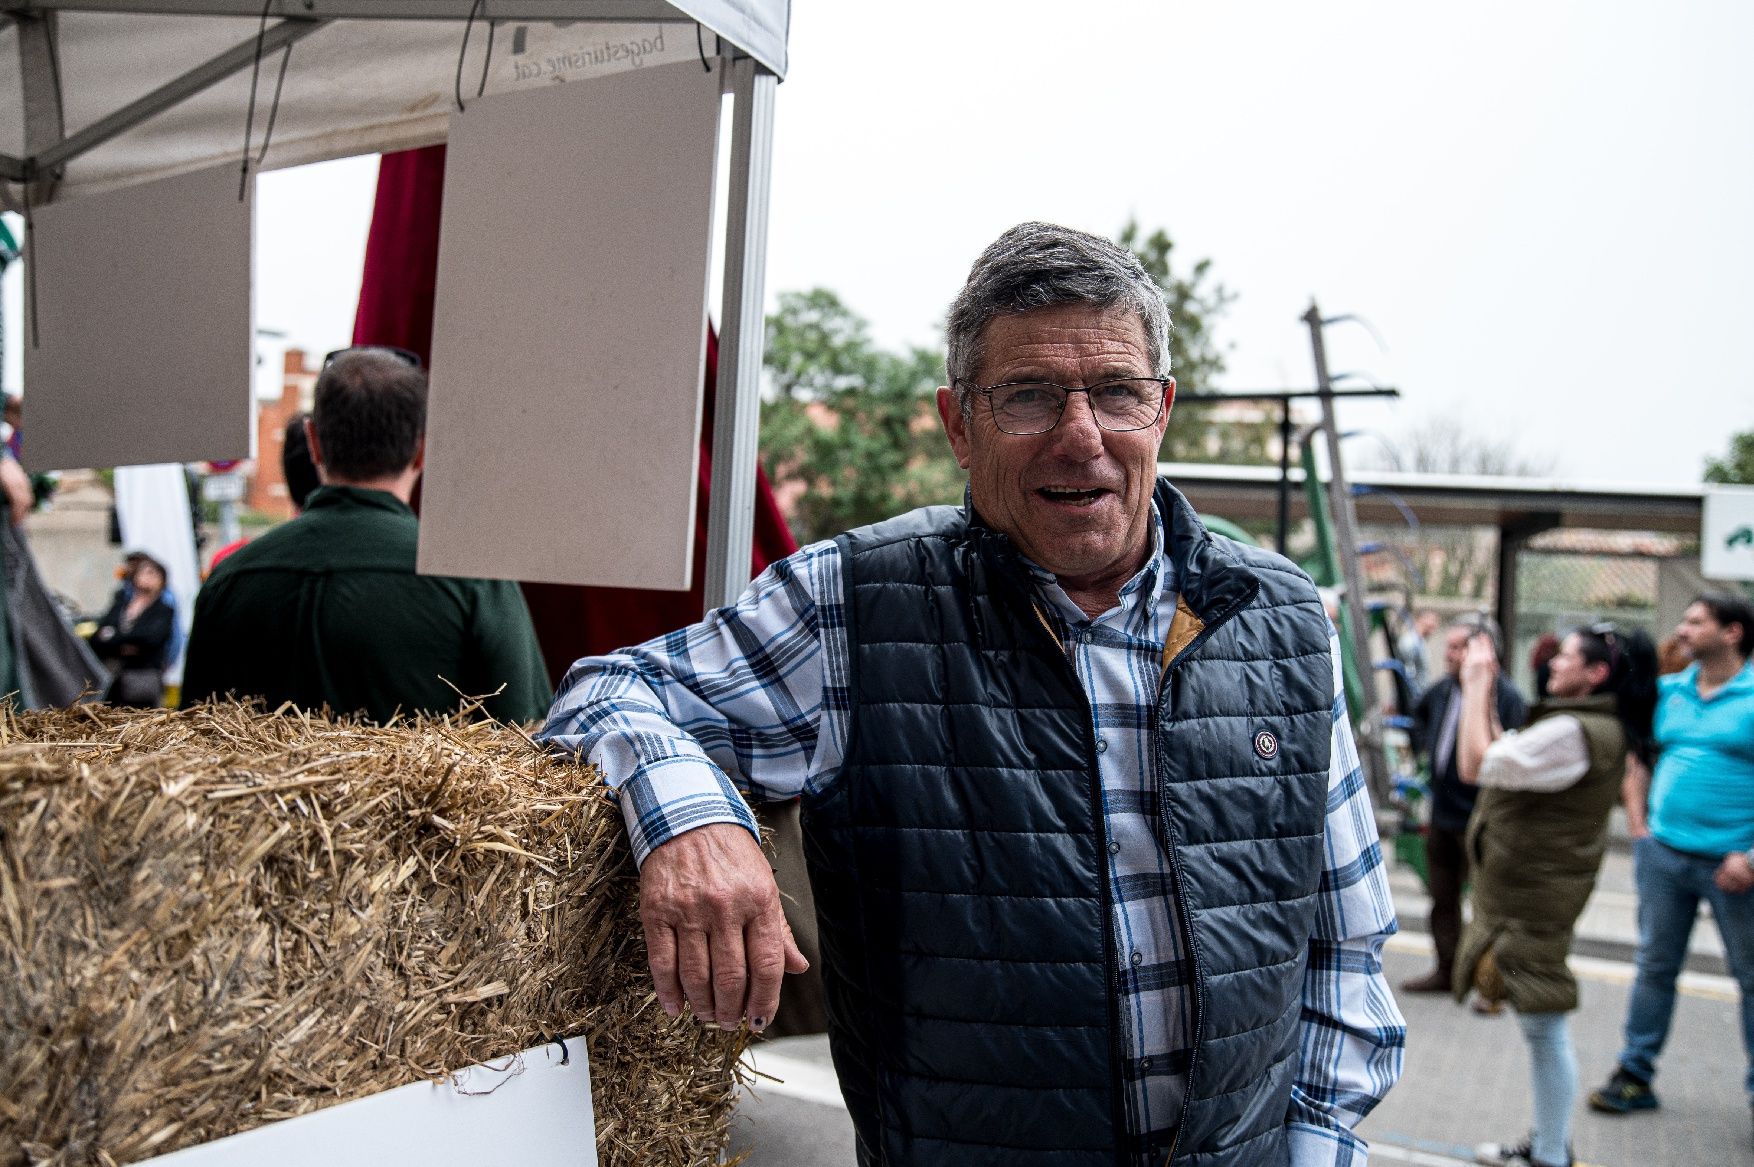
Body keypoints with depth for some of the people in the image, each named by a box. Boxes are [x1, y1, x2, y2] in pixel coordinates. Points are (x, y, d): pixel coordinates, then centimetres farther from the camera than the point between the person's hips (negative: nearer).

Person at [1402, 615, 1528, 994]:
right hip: (1442, 813, 8)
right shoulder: (1442, 690, 6)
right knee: (1442, 896, 17)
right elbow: (1420, 713, 31)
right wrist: (1425, 744, 19)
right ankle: (1445, 970, 30)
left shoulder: (1506, 696, -18)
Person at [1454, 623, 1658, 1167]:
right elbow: (1502, 754, 14)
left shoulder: (1572, 733, -24)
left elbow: (1476, 764, -26)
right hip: (1526, 892, 11)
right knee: (1539, 1025, 20)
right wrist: (1484, 690, 9)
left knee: (1543, 1023, -1)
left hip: (1534, 897, -11)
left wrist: (1478, 685, -17)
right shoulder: (1594, 727, 11)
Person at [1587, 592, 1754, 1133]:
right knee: (1655, 966, 12)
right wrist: (1637, 822, 8)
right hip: (1663, 853, 4)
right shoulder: (1667, 691, 7)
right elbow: (1639, 757, 18)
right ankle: (1635, 1075, 22)